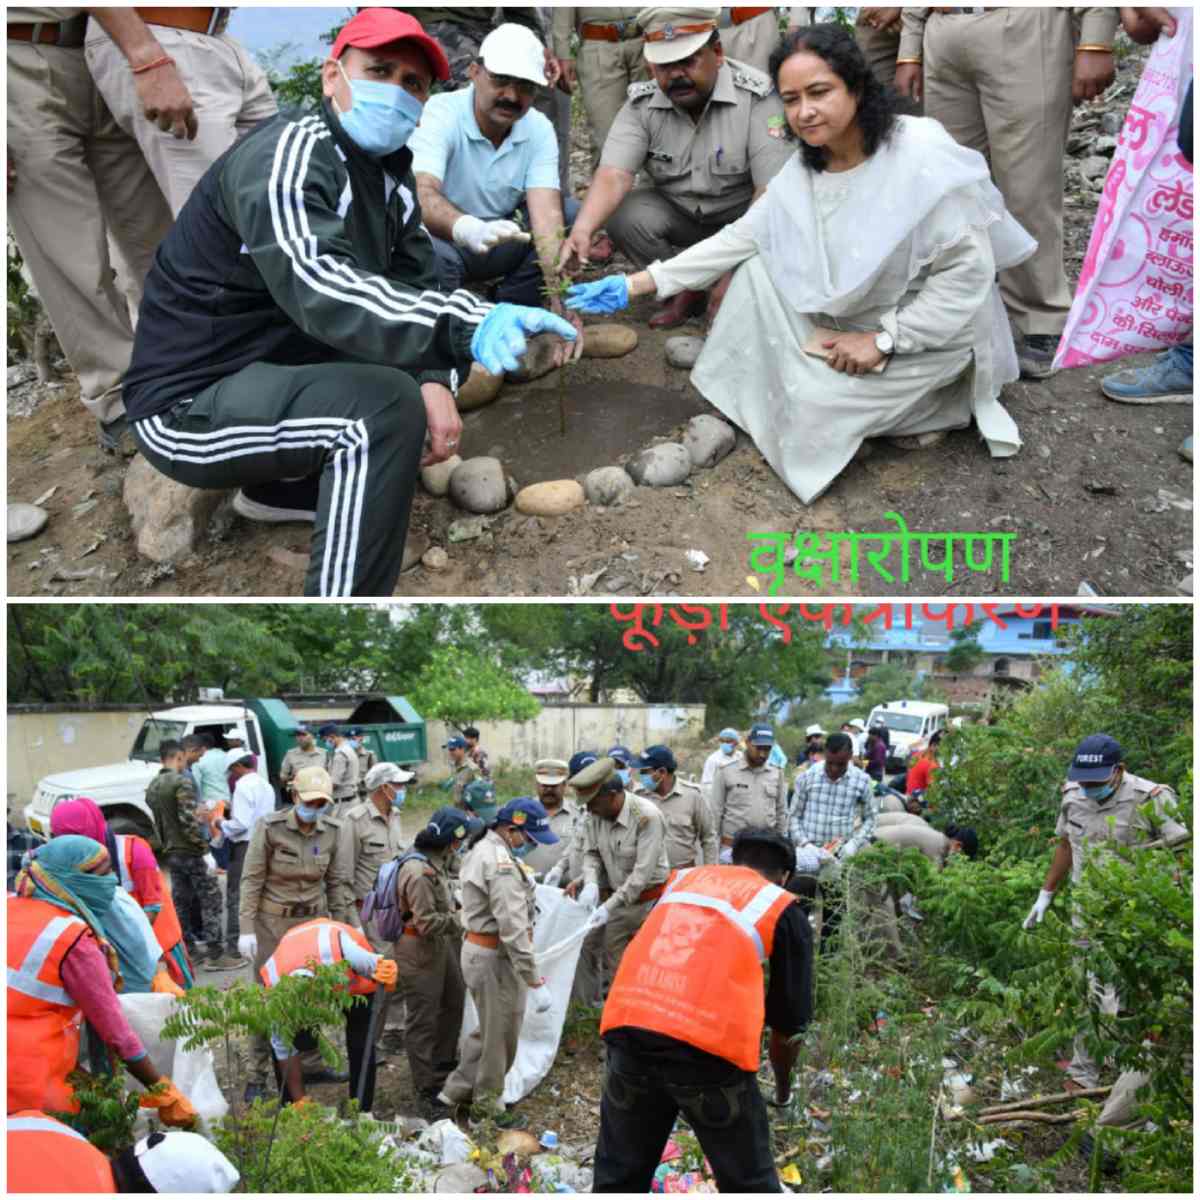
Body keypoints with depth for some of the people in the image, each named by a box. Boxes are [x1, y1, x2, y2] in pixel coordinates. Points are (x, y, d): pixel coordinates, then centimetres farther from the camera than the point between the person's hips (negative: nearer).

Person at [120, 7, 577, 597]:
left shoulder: (388, 173, 7)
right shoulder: (286, 156, -20)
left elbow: (413, 283, 2)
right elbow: (320, 288, -38)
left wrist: (436, 380, -20)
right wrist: (468, 326, -52)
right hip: (190, 402, -9)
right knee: (384, 404, -28)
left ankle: (284, 487, 20)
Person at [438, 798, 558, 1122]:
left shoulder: (482, 849, 10)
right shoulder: (502, 865, -24)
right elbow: (514, 929, -28)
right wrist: (536, 982, -27)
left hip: (476, 947, 10)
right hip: (495, 957, -10)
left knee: (489, 1028, 23)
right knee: (500, 1035, 6)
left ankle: (456, 1090, 31)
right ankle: (488, 1103, 20)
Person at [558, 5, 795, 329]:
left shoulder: (757, 97, -23)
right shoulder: (641, 104, -13)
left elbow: (772, 191, -27)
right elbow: (614, 174, -25)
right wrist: (581, 230, -46)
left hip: (742, 215, -2)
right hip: (677, 213, 3)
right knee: (621, 215, -23)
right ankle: (686, 290, -2)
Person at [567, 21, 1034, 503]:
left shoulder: (923, 157, -27)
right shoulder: (805, 169, -4)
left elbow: (968, 269, -25)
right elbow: (740, 237, -4)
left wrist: (883, 341, -24)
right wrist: (635, 284, -11)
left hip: (932, 332, -7)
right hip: (853, 319, 7)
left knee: (813, 406, -21)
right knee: (758, 266, -7)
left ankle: (931, 400, 1)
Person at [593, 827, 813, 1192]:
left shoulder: (682, 880, 26)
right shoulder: (783, 909, 15)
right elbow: (789, 1021, 18)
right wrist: (783, 1088, 35)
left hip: (628, 1028, 4)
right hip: (709, 1046, -3)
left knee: (619, 1174, 19)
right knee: (747, 1182, 15)